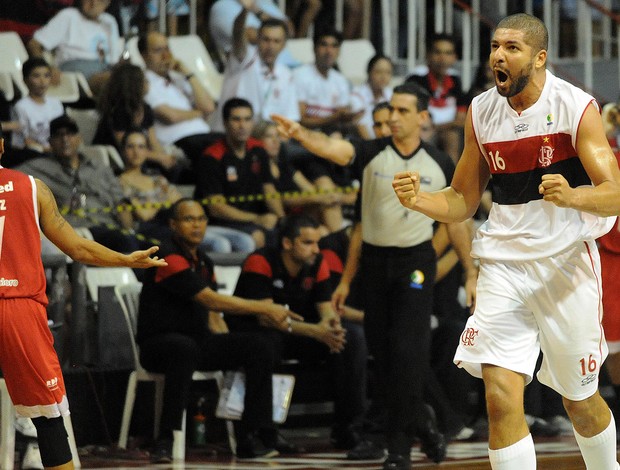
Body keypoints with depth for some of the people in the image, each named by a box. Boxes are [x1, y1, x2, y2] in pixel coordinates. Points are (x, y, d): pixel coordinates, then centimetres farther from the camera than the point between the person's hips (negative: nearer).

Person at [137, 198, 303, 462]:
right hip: (159, 342, -8)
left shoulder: (203, 262, 16)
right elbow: (211, 300, -20)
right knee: (186, 349, -42)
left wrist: (228, 350, 3)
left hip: (199, 340, 8)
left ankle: (251, 438, -11)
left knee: (259, 348, -10)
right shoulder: (169, 258, -14)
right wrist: (265, 309, -18)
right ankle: (166, 440, -38)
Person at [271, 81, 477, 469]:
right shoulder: (373, 153, -1)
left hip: (416, 260, -2)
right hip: (375, 259, 2)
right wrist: (301, 134, -37)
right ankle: (422, 423, 25)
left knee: (407, 350, -12)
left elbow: (455, 220, 7)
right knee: (381, 352, 5)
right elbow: (334, 149, -18)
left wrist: (471, 273, 6)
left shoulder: (440, 164, 0)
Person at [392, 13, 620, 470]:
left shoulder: (576, 106, -10)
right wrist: (418, 200, -10)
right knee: (501, 398, -14)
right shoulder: (481, 111, 3)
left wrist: (571, 196, -35)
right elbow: (462, 202, 11)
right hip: (504, 263, 3)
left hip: (566, 262, -2)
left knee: (581, 402, 11)